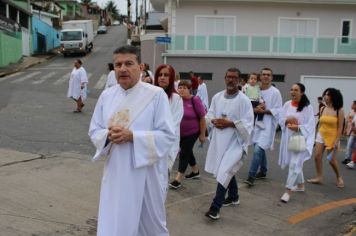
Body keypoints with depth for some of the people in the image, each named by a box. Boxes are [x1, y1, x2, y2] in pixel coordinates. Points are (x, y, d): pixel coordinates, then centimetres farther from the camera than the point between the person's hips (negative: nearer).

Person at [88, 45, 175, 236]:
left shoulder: (156, 95, -11)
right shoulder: (106, 95, 4)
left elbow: (167, 135, -13)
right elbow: (94, 131, 8)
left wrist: (132, 136, -23)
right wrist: (108, 135, -15)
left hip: (146, 175, -3)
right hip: (116, 174, 4)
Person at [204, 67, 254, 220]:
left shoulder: (244, 100, -11)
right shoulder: (217, 97, 5)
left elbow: (247, 124, -14)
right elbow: (209, 115, 11)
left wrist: (229, 123, -21)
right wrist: (214, 121, -10)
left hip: (235, 141, -6)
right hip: (219, 139, 6)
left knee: (224, 172, -13)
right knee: (227, 170, 21)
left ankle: (215, 207, -8)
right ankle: (233, 197, 42)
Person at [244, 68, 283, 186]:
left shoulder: (275, 92, -6)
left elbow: (278, 110, -8)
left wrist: (264, 111, -18)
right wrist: (255, 109, -10)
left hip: (268, 125, -5)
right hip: (256, 123, 6)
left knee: (258, 150, -15)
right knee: (260, 149, 17)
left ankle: (251, 176, -10)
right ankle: (263, 171, 35)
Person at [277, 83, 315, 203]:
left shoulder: (307, 107, -11)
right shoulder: (287, 104, 2)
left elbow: (310, 125, -12)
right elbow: (280, 119, 7)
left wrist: (298, 127, -26)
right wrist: (287, 120, -13)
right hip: (288, 138, 5)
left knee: (294, 164, -10)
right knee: (296, 164, 19)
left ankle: (288, 190, -2)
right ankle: (300, 185, 38)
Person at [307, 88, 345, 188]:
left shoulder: (339, 111, -11)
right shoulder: (322, 109, 2)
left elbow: (340, 127, -11)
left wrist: (336, 141, -15)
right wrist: (317, 137, 11)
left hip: (332, 137, -4)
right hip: (321, 135, 5)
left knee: (332, 160, 3)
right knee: (317, 157, -3)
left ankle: (339, 177, 27)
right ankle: (319, 177, 8)